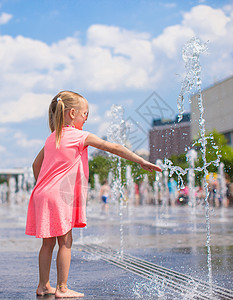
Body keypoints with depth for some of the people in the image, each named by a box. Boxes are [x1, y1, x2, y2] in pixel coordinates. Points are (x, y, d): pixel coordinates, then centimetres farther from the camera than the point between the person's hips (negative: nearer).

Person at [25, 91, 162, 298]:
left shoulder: (52, 138, 15)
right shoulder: (81, 136, -6)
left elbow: (36, 164, 21)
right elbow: (114, 148, -6)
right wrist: (141, 161, -4)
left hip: (42, 194, 8)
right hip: (59, 196, -8)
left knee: (48, 242, 13)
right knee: (65, 242, 0)